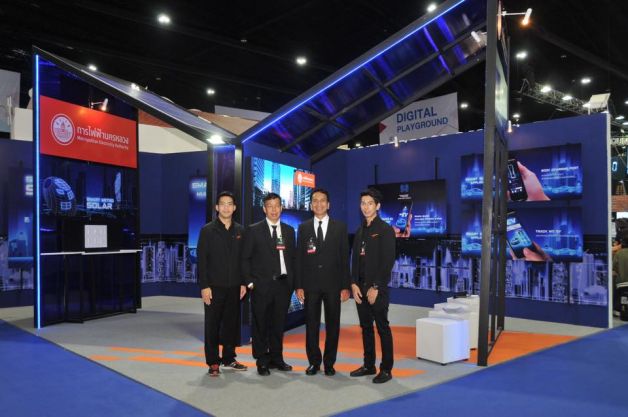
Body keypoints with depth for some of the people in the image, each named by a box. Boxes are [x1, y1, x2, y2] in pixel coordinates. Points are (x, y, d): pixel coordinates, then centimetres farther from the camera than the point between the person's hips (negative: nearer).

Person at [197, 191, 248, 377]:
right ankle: (213, 362, 13)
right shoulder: (207, 230, -2)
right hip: (214, 287, -3)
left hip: (234, 287, 3)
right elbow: (202, 260, -5)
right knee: (212, 325, 3)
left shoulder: (240, 231, 8)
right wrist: (204, 286, -11)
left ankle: (229, 358, 23)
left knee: (232, 324, 9)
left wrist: (243, 283, 4)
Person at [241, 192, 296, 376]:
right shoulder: (254, 230, 0)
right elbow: (245, 259, 0)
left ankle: (276, 358, 23)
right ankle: (262, 361, 15)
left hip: (283, 284, 3)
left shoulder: (289, 230, 11)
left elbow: (292, 257, 12)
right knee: (261, 324, 4)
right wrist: (249, 282, -7)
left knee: (278, 324, 10)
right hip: (261, 285, -3)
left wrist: (292, 282, 5)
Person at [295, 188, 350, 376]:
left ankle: (329, 363, 18)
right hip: (310, 284, 1)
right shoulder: (303, 228, 6)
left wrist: (346, 286, -4)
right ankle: (314, 362, 18)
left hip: (333, 284, 0)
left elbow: (345, 257, 1)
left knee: (332, 325, 6)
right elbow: (299, 258, 4)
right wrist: (299, 286, -2)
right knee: (311, 325, 6)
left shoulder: (340, 227, 3)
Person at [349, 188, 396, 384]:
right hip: (360, 287, 6)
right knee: (366, 327, 12)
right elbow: (355, 259, 14)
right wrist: (354, 284, 2)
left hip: (377, 288, -6)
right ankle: (369, 365, 22)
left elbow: (388, 261, -12)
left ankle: (386, 369, 9)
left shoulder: (385, 230, -7)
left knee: (382, 328, 1)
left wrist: (375, 287, -15)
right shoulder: (360, 231, 14)